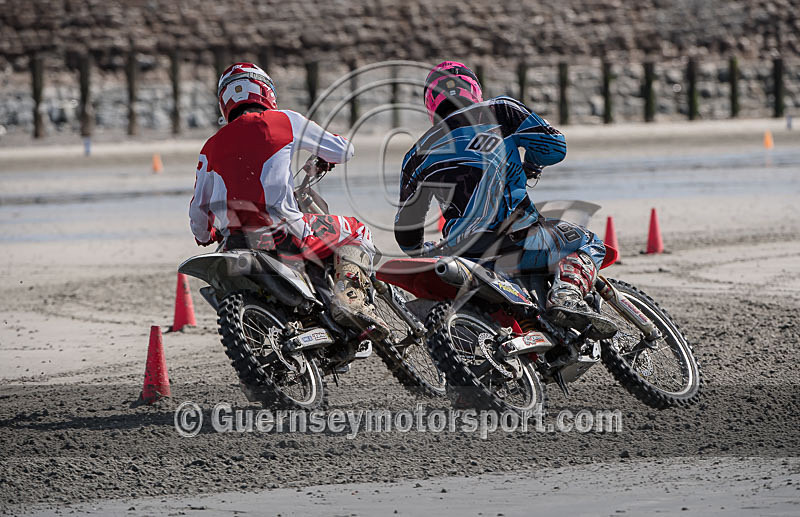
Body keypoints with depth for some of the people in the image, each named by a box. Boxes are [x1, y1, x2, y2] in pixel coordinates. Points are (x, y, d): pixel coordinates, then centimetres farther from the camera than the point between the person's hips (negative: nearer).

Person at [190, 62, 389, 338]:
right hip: (283, 234, -4)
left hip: (235, 241, 4)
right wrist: (322, 159, 40)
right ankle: (349, 295, -10)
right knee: (355, 233, 14)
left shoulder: (212, 147, 15)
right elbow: (343, 150, 16)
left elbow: (199, 209, 21)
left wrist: (204, 237, 43)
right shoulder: (284, 121, 6)